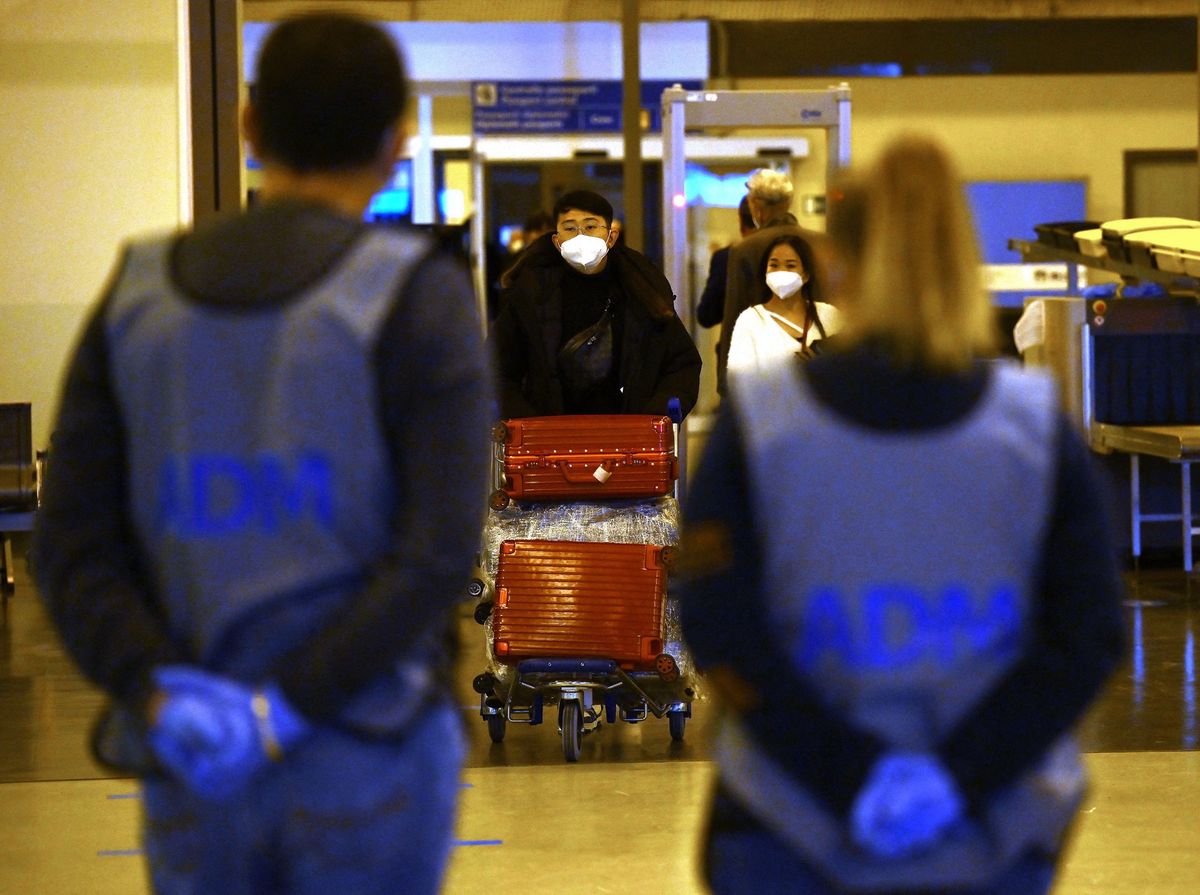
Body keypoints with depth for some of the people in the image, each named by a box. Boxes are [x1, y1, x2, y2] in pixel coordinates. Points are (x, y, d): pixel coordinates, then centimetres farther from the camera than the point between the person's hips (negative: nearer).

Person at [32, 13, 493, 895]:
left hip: (194, 769, 4)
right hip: (370, 758, -4)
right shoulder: (419, 298, -10)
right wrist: (282, 715, -18)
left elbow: (71, 553, -3)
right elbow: (440, 553, -19)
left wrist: (164, 708, -14)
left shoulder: (137, 296, 4)